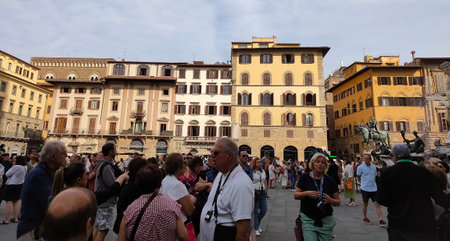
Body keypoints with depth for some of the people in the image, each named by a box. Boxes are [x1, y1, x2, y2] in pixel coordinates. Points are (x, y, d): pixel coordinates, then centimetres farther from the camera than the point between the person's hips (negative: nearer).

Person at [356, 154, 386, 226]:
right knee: (365, 204, 9)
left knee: (377, 204, -1)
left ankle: (380, 220, 3)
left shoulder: (374, 167, 5)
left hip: (374, 188, 3)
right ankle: (365, 218, 24)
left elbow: (376, 175, 19)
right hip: (365, 189, -3)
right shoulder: (360, 167, -8)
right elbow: (358, 177, 4)